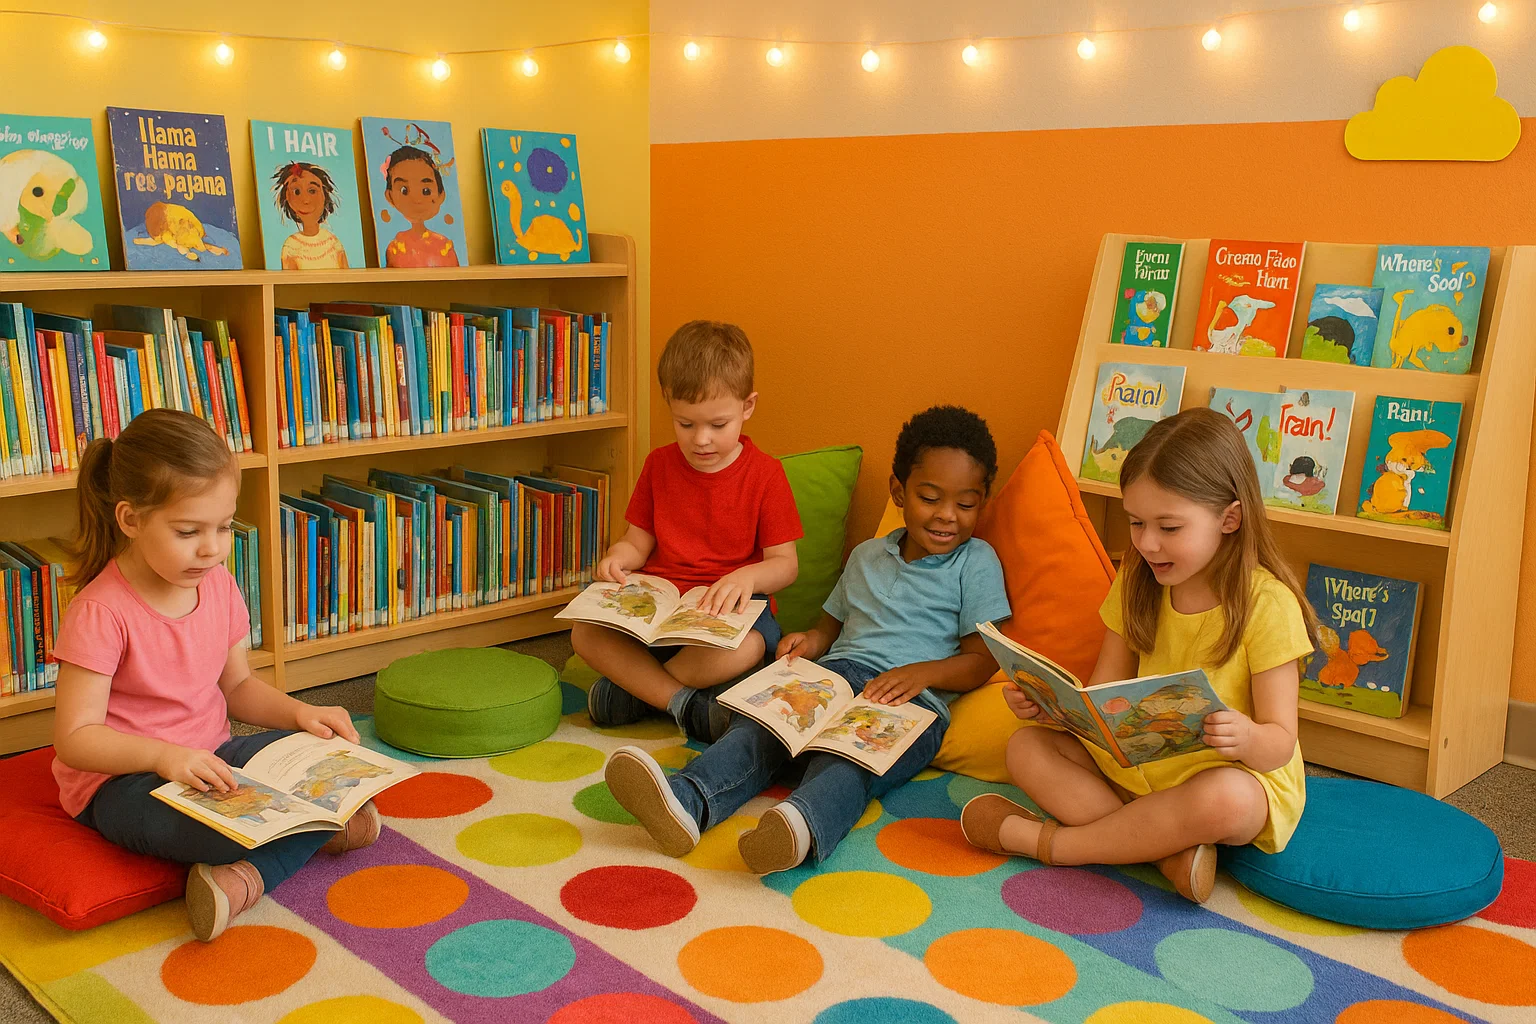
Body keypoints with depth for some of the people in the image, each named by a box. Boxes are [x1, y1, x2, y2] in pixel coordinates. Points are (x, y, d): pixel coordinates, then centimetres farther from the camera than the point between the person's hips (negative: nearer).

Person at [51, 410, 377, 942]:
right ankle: (313, 832, -11)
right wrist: (164, 755, -36)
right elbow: (75, 737, -19)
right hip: (123, 780, -8)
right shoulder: (101, 612, -19)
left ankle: (246, 876, -25)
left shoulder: (217, 586, 3)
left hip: (210, 759, 8)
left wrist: (299, 712, -5)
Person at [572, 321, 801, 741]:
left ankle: (634, 686, -19)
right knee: (584, 632, -24)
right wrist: (618, 558, -12)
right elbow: (639, 541, 13)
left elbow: (785, 564, -4)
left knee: (746, 647, -38)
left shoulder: (766, 474, -2)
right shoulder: (660, 464, 9)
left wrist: (747, 576, -26)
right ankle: (686, 704, -30)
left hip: (729, 609, -3)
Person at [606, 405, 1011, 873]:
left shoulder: (977, 562, 10)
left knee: (850, 759, -37)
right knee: (761, 720, -26)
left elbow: (983, 660, 4)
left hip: (912, 699, -4)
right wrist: (809, 641, 6)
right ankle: (685, 801, -51)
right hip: (838, 674, 5)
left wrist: (923, 671, -14)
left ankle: (803, 823, -67)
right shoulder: (866, 557, 25)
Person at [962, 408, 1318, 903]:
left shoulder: (1266, 603, -16)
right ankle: (1168, 849, -26)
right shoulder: (1137, 583, 1)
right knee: (1026, 747, -9)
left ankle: (1045, 840, -22)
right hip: (1135, 765, 6)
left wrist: (1247, 738, -41)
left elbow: (1280, 743, -16)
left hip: (1238, 776, -6)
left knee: (1223, 800, -39)